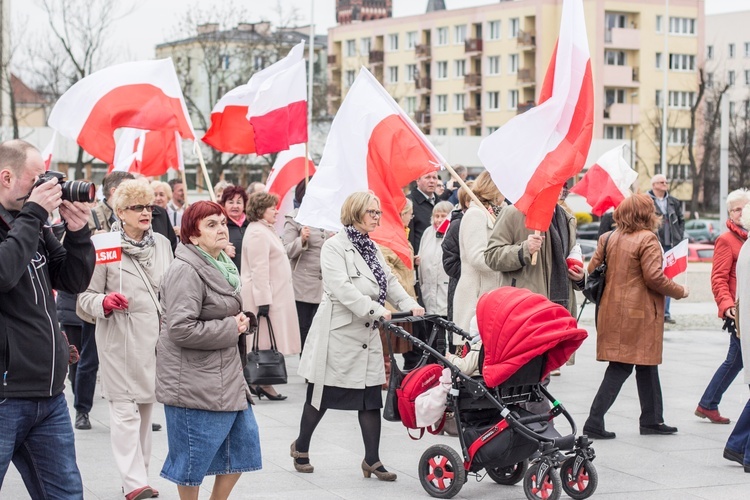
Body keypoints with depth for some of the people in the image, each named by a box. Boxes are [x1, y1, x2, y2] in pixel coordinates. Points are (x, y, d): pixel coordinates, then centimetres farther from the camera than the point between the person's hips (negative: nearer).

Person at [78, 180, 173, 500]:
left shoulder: (162, 244, 10)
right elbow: (85, 296, -4)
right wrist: (105, 303, -24)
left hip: (156, 338, 6)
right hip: (120, 340, -6)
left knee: (146, 408, 11)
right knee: (125, 410, -9)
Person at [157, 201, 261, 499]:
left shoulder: (223, 266, 12)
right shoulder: (186, 271, -18)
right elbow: (181, 329, -26)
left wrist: (240, 321, 5)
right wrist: (230, 329, -16)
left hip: (227, 376, 10)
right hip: (195, 383, -10)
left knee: (241, 445, 14)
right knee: (195, 457, 0)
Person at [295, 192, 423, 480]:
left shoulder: (371, 249, 14)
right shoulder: (335, 247, -11)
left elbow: (389, 281, 9)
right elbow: (342, 288, -23)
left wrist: (409, 305, -9)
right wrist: (376, 310, -31)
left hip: (368, 336, 7)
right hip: (337, 335, -7)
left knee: (371, 398, 2)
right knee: (322, 395, 6)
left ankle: (372, 460, 7)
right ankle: (301, 448, 25)